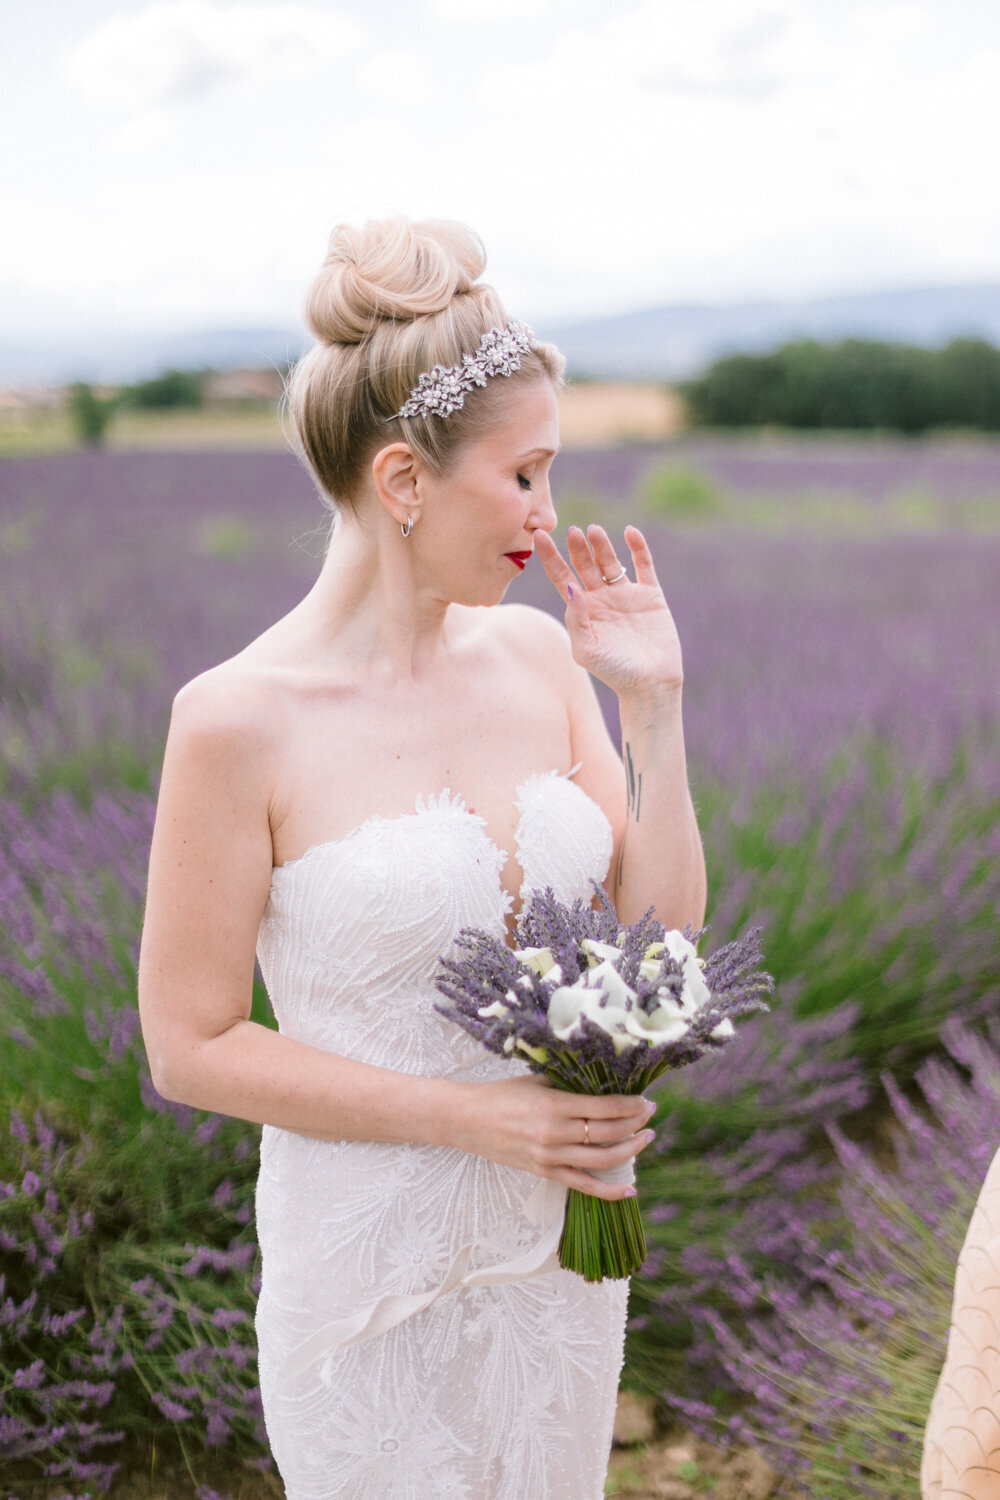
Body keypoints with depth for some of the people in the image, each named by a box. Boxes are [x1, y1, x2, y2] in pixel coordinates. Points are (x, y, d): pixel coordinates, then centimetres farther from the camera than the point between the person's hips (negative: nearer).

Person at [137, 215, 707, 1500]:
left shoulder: (537, 656, -4)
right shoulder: (239, 720, -19)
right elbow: (189, 1046, -14)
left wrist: (655, 706, -11)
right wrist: (473, 1116, -19)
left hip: (564, 1238, 5)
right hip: (377, 1260, -5)